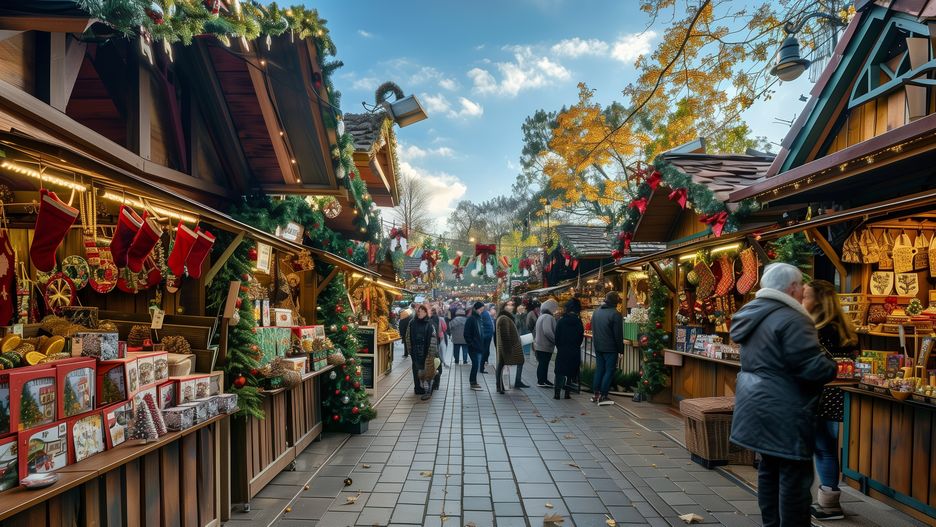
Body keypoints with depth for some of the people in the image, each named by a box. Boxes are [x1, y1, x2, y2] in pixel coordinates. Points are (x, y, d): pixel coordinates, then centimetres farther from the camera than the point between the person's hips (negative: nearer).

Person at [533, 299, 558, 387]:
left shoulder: (541, 316, 15)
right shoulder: (548, 317, -19)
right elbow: (548, 332, -29)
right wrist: (556, 341, -20)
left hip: (540, 345, 10)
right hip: (545, 346, -10)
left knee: (543, 363, 16)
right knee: (543, 364, -2)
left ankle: (544, 380, 25)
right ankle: (541, 381, 4)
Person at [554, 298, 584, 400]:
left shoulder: (561, 321, -7)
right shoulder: (579, 323, -4)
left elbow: (557, 337, -4)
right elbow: (581, 338, -1)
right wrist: (576, 346, 13)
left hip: (562, 350, -1)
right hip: (575, 352, 1)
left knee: (559, 372, 6)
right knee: (571, 372, 10)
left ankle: (557, 393, 2)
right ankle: (567, 392, 9)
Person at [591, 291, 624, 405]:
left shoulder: (596, 312, 7)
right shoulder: (615, 314, -16)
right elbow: (618, 334, -14)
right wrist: (620, 349, -4)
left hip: (597, 346, 7)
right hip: (610, 348, -7)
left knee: (599, 369, 15)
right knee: (609, 371, 1)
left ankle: (596, 394, 18)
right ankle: (603, 397, 0)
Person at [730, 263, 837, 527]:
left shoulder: (754, 315, 11)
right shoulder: (791, 320, -19)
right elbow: (814, 368, -24)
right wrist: (832, 366, -2)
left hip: (761, 407, 10)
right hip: (784, 413, -10)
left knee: (769, 470, 18)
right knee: (794, 476, 0)